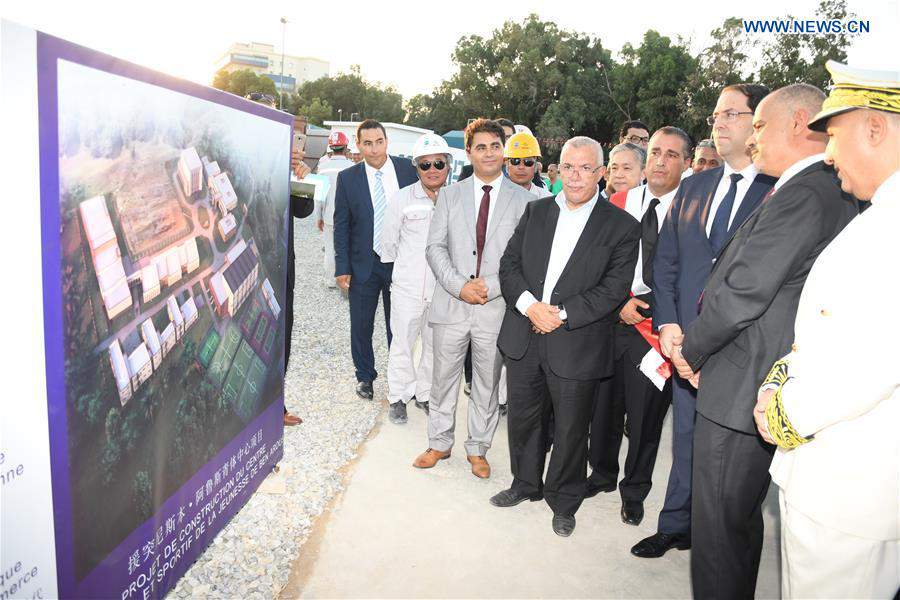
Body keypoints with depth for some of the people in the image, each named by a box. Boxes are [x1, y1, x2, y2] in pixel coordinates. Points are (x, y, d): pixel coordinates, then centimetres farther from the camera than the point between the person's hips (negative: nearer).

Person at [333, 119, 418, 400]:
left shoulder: (407, 169, -2)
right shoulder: (347, 178, -3)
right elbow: (341, 226, -1)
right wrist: (342, 267, -5)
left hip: (401, 261, 0)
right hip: (364, 263, 0)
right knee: (361, 325, 11)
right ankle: (364, 376, 30)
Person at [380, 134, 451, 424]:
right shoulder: (402, 199, -5)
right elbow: (389, 242, 6)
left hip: (444, 286, 2)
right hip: (407, 285, -2)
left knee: (436, 344, 14)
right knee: (402, 343, 7)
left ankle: (425, 393, 33)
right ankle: (399, 397, 24)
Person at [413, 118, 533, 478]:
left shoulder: (522, 199, 2)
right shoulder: (449, 195, 7)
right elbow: (435, 247, 2)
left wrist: (492, 286, -14)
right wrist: (459, 285, -12)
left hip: (497, 307, -1)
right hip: (451, 304, 1)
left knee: (487, 384, 11)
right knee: (443, 379, 12)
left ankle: (478, 449, 29)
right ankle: (439, 443, 30)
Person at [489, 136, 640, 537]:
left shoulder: (622, 226, -6)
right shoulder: (536, 211, 7)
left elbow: (613, 289, -11)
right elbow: (509, 263, 3)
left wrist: (562, 314, -18)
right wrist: (529, 304, -14)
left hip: (576, 346, -3)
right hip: (523, 338, 4)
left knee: (571, 430, 11)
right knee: (522, 418, 18)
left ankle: (564, 502, 34)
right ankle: (526, 484, 42)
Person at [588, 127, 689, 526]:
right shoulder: (619, 202, 5)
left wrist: (645, 306, -14)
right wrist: (620, 301, -6)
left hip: (658, 325, -3)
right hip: (613, 319, 3)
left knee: (646, 412, 9)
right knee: (606, 402, 15)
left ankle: (634, 490, 30)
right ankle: (602, 474, 38)